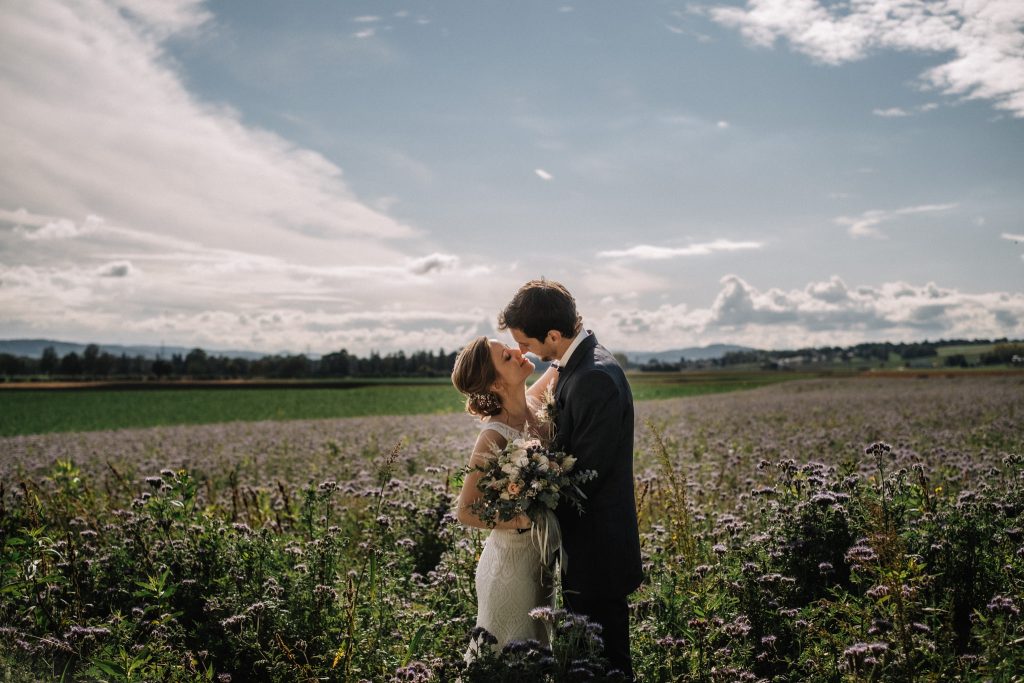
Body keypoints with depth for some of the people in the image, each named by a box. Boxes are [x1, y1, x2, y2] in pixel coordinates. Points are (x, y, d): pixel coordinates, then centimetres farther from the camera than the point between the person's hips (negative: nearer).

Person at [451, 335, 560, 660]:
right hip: (513, 559, -7)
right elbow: (465, 511, -18)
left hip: (539, 556, 7)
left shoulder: (533, 402, -5)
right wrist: (523, 521, -29)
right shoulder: (495, 434, -24)